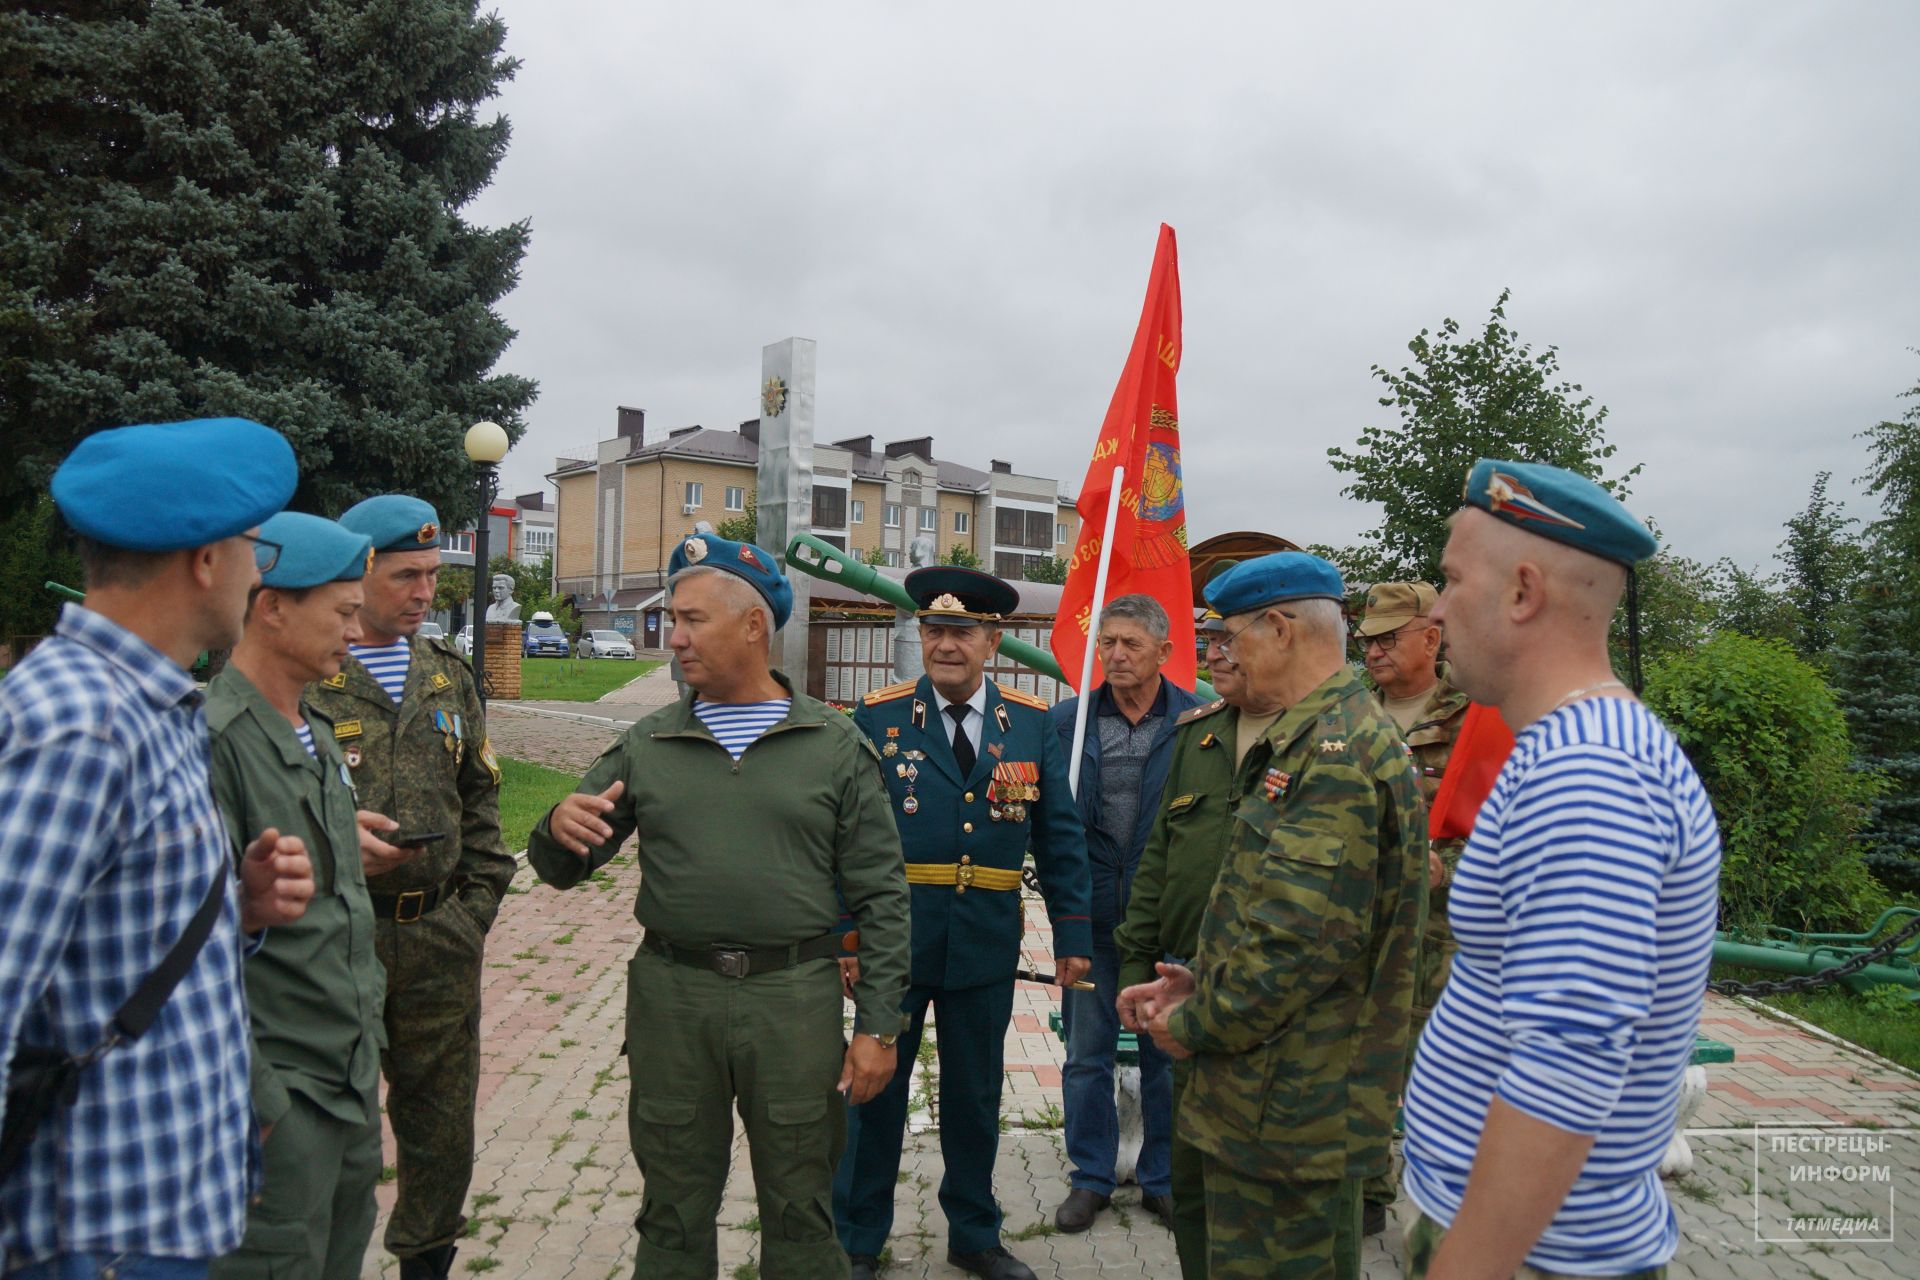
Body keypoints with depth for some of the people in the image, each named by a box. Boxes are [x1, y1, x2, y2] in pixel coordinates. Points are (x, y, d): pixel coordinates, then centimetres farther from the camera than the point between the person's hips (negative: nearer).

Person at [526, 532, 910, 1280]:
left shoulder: (835, 746, -1)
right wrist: (559, 831, -16)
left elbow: (879, 895, -1)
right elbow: (562, 869, 8)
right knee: (674, 1216, 15)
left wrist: (877, 1026, -5)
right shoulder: (646, 747, 5)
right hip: (671, 996, 2)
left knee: (800, 1216, 12)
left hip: (796, 1000, -2)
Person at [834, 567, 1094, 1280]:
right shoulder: (877, 718, -5)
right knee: (875, 1090, 13)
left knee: (976, 1096, 18)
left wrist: (1073, 933, -1)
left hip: (987, 950, 2)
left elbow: (1060, 838, 3)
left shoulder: (1032, 724, 1)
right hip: (892, 941, -2)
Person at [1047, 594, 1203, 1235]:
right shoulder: (1067, 719, 1)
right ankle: (1091, 1177, 30)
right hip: (1091, 912, 2)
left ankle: (1163, 1178, 31)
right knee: (1087, 1050, 12)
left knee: (1167, 1050, 12)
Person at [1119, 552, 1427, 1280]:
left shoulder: (1338, 752, -22)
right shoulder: (1306, 739, 12)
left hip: (1292, 1109, -10)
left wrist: (1198, 1023, -13)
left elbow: (1305, 939, -27)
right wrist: (1201, 984, 6)